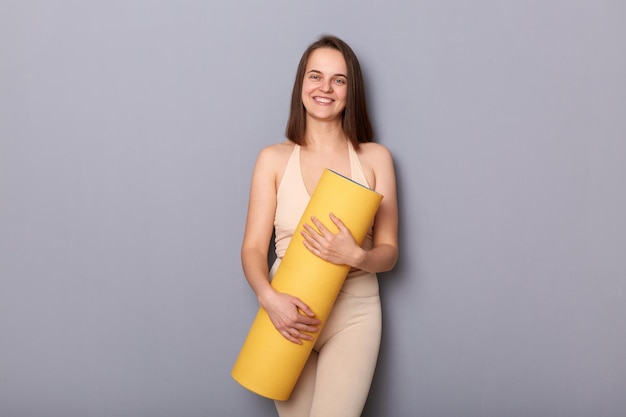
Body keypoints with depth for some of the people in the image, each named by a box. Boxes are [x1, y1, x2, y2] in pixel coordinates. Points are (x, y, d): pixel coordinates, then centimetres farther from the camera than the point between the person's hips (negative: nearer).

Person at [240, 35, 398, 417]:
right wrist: (269, 297, -22)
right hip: (289, 313, 1)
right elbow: (254, 248, -3)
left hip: (354, 314, 0)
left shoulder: (375, 158, 0)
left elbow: (389, 252, 1)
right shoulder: (274, 159, 0)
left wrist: (355, 256, -20)